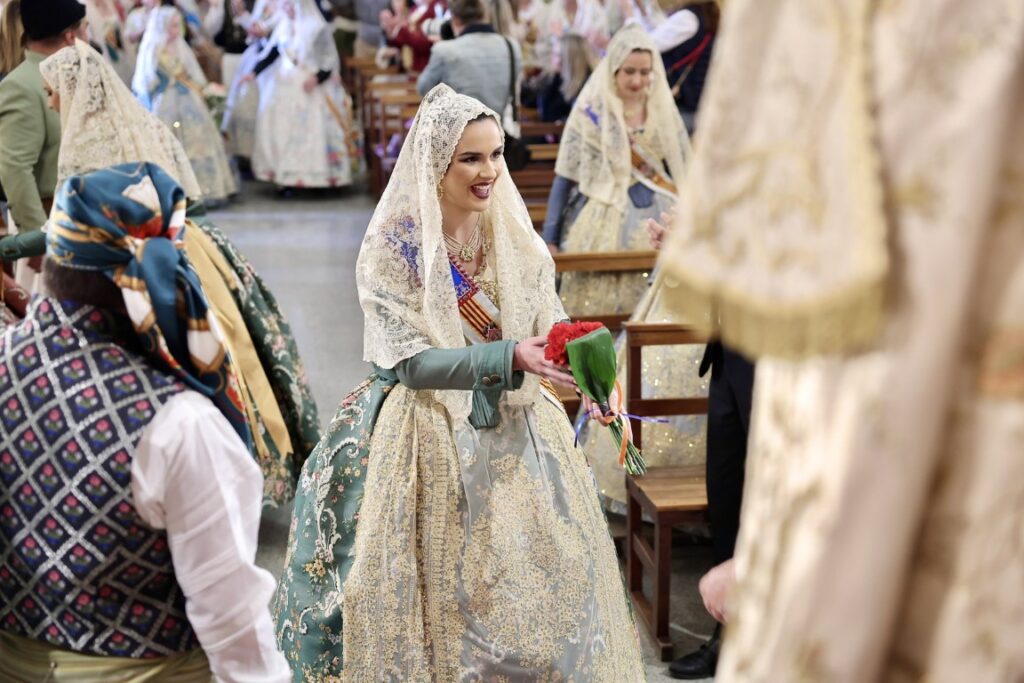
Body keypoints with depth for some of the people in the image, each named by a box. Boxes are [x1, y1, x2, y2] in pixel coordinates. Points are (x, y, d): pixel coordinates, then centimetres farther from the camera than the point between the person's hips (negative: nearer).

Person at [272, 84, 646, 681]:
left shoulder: (515, 238, 3)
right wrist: (508, 357, -29)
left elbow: (550, 327, 1)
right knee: (447, 601, 1)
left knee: (541, 592, 6)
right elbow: (411, 363, -17)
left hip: (519, 436, 4)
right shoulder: (392, 248, -10)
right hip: (432, 444, -4)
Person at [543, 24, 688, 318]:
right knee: (599, 310, -10)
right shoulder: (590, 112, -3)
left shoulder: (663, 110, 6)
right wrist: (550, 241, -2)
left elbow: (683, 172, 13)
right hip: (604, 220, -3)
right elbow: (565, 178, 0)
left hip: (657, 218, 3)